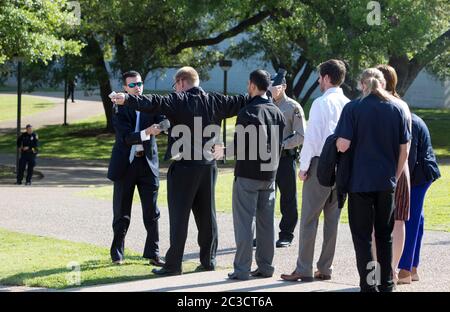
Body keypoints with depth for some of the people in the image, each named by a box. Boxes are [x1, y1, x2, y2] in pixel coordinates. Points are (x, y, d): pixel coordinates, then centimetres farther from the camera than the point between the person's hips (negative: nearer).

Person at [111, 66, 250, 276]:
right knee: (207, 215, 13)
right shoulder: (214, 101, 7)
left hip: (184, 166, -5)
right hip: (208, 166, 5)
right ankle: (209, 260, 18)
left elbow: (155, 103, -25)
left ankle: (173, 264, -1)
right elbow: (240, 103, 18)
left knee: (179, 216, -2)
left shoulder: (179, 101, -9)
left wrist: (128, 100, -34)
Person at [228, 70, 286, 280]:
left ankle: (242, 269, -3)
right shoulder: (277, 113, 7)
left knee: (244, 222, -2)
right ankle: (265, 267, 15)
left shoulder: (248, 112, -15)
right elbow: (280, 143, 10)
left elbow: (239, 145, -18)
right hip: (270, 174, 7)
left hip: (247, 174, -7)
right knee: (266, 222, 11)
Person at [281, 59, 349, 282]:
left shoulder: (321, 103, -10)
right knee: (333, 217, 11)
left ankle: (304, 270, -1)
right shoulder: (349, 105, 7)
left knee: (309, 218, -1)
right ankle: (325, 268, 16)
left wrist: (303, 166, -6)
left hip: (320, 163, -6)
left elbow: (312, 136, -12)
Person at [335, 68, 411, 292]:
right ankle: (386, 284, 19)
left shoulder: (353, 108, -7)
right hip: (387, 183, 3)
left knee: (362, 236, 4)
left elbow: (343, 145, -14)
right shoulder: (396, 109, 4)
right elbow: (404, 149, 6)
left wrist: (337, 143, 9)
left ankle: (369, 285, 1)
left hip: (361, 181, -3)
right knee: (385, 235, 14)